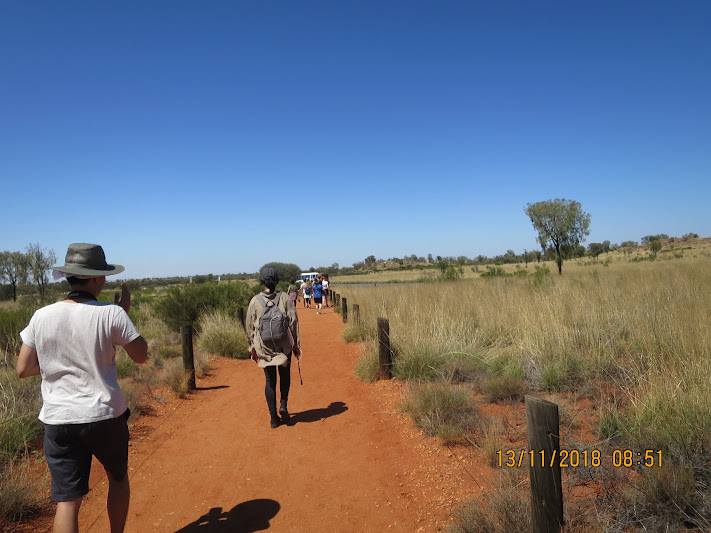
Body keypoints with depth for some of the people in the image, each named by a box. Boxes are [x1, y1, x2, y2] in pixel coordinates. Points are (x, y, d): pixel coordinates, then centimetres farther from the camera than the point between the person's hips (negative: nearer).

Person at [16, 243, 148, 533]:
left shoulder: (42, 316, -5)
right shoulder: (110, 314, -15)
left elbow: (23, 369, 2)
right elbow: (140, 355, -5)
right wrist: (125, 312, 1)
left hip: (58, 421, 2)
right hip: (105, 416, -2)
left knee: (67, 500, 9)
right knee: (118, 479, 23)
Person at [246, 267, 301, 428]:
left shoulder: (255, 301, -4)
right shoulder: (284, 298, -6)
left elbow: (250, 326, 1)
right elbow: (293, 322, -6)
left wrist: (253, 348, 12)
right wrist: (296, 345, 3)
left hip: (263, 347, 1)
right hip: (284, 345, -1)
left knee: (270, 380, 11)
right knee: (285, 374, 21)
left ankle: (273, 418, 14)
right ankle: (283, 404, 5)